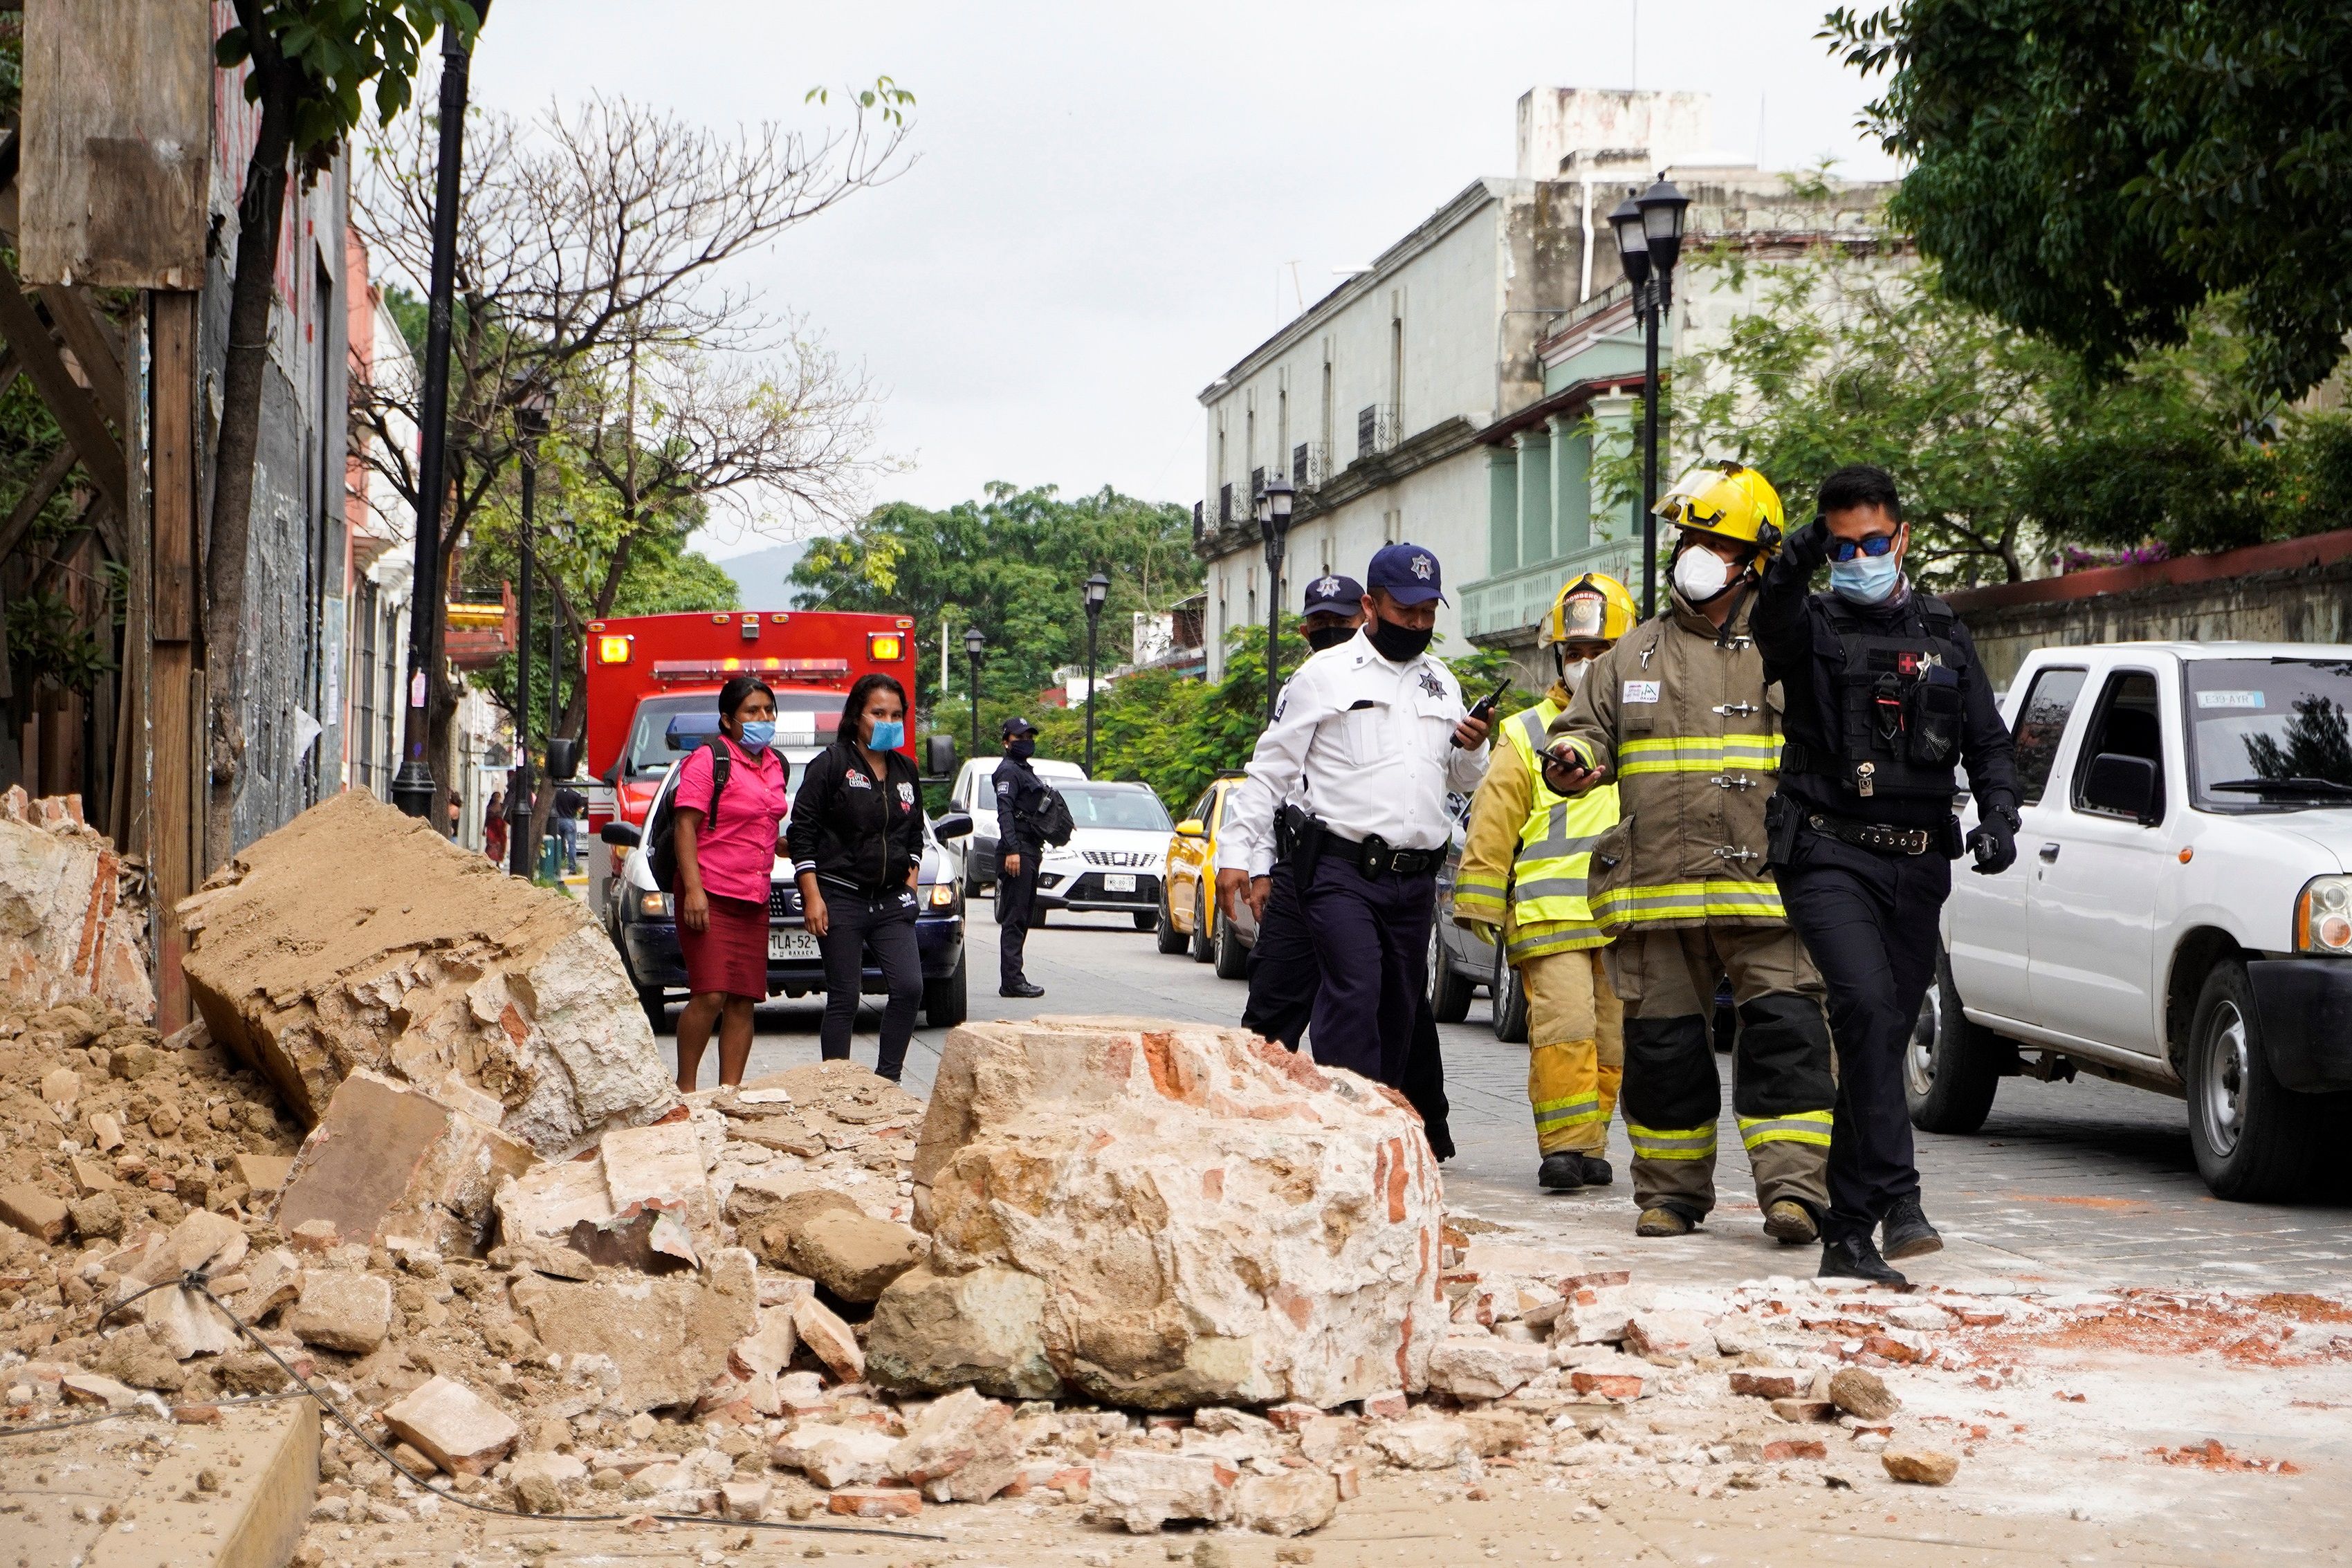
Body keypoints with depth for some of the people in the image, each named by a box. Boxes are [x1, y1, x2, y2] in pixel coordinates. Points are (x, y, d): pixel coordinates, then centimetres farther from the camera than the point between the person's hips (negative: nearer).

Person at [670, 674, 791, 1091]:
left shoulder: (774, 765, 17)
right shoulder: (709, 760, -6)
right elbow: (686, 826, -11)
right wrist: (693, 888, -20)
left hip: (753, 900, 7)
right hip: (709, 897, -7)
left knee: (744, 1002, 4)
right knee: (710, 995, -13)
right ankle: (685, 1086, -2)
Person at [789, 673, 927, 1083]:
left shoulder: (906, 771, 13)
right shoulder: (831, 764, -5)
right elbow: (802, 832, -7)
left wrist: (910, 877, 10)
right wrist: (812, 896, -12)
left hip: (891, 902, 5)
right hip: (841, 898, -5)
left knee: (909, 988, -8)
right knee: (844, 998, -3)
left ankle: (887, 1078, 3)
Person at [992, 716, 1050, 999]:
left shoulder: (1025, 771, 21)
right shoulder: (1009, 771, -9)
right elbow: (1004, 812, -18)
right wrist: (1012, 850, -26)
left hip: (1030, 850, 10)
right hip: (1017, 850, -10)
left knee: (1024, 916, 11)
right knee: (1015, 918, -11)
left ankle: (1014, 979, 14)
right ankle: (1012, 981, -12)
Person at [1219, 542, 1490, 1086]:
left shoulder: (1440, 683, 18)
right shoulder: (1324, 675, 2)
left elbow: (1461, 780, 26)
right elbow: (1271, 772, 3)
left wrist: (1473, 750, 3)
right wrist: (1239, 855, -3)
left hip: (1415, 880, 6)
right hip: (1342, 872, -6)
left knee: (1400, 1010, 7)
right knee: (1354, 993, -20)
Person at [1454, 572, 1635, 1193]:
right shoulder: (1528, 735, 9)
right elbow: (1492, 827, 7)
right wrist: (1479, 905, 1)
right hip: (1548, 917, -3)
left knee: (1611, 1039, 6)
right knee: (1564, 1028, -16)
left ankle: (1588, 1146, 15)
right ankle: (1564, 1145, -13)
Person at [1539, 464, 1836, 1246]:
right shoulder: (1635, 655, 16)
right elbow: (1586, 728, 16)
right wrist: (1573, 757, -6)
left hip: (1768, 884, -2)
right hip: (1656, 885, 3)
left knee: (1785, 1033, -12)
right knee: (1663, 1041, 6)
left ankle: (1793, 1187, -13)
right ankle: (1671, 1191, 17)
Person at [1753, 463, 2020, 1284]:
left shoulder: (1943, 634, 16)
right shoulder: (1814, 625, 3)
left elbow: (1989, 741, 14)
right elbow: (1773, 624, -22)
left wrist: (1998, 818, -6)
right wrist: (1797, 563, -44)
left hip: (1916, 868, 4)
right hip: (1830, 854, -4)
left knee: (1884, 1033, 7)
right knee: (1867, 1005, -26)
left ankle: (1847, 1234, 16)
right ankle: (1897, 1200, -30)